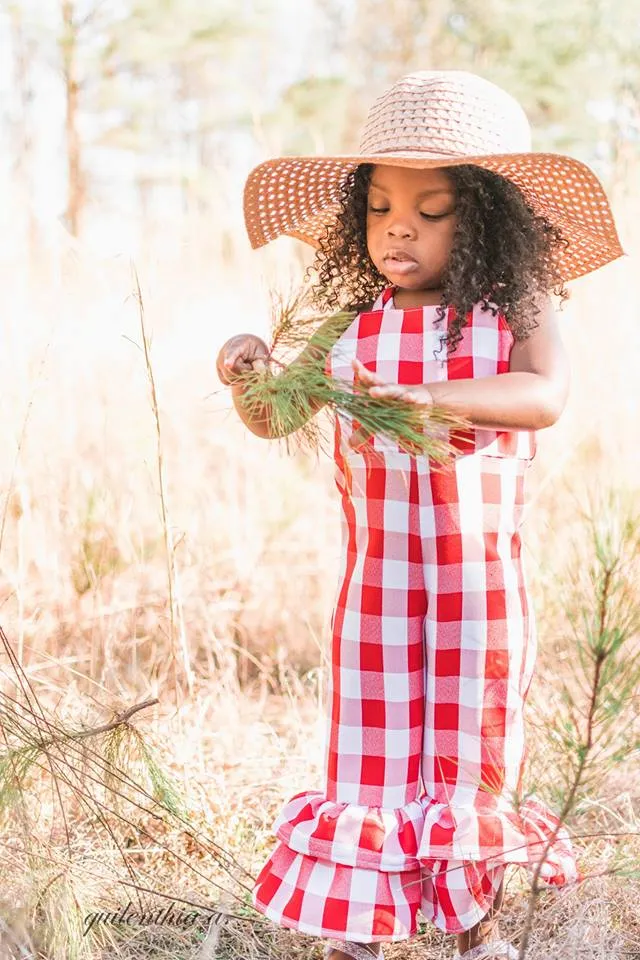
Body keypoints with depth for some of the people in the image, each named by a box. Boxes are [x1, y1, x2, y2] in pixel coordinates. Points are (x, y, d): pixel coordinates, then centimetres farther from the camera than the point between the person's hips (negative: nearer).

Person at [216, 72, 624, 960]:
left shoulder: (513, 318, -6)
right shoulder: (351, 331, 1)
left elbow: (545, 395, -26)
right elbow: (271, 420, 5)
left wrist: (427, 394, -38)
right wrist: (250, 369, -17)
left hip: (482, 585, -1)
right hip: (377, 585, 1)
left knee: (474, 750, 13)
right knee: (367, 752, 6)